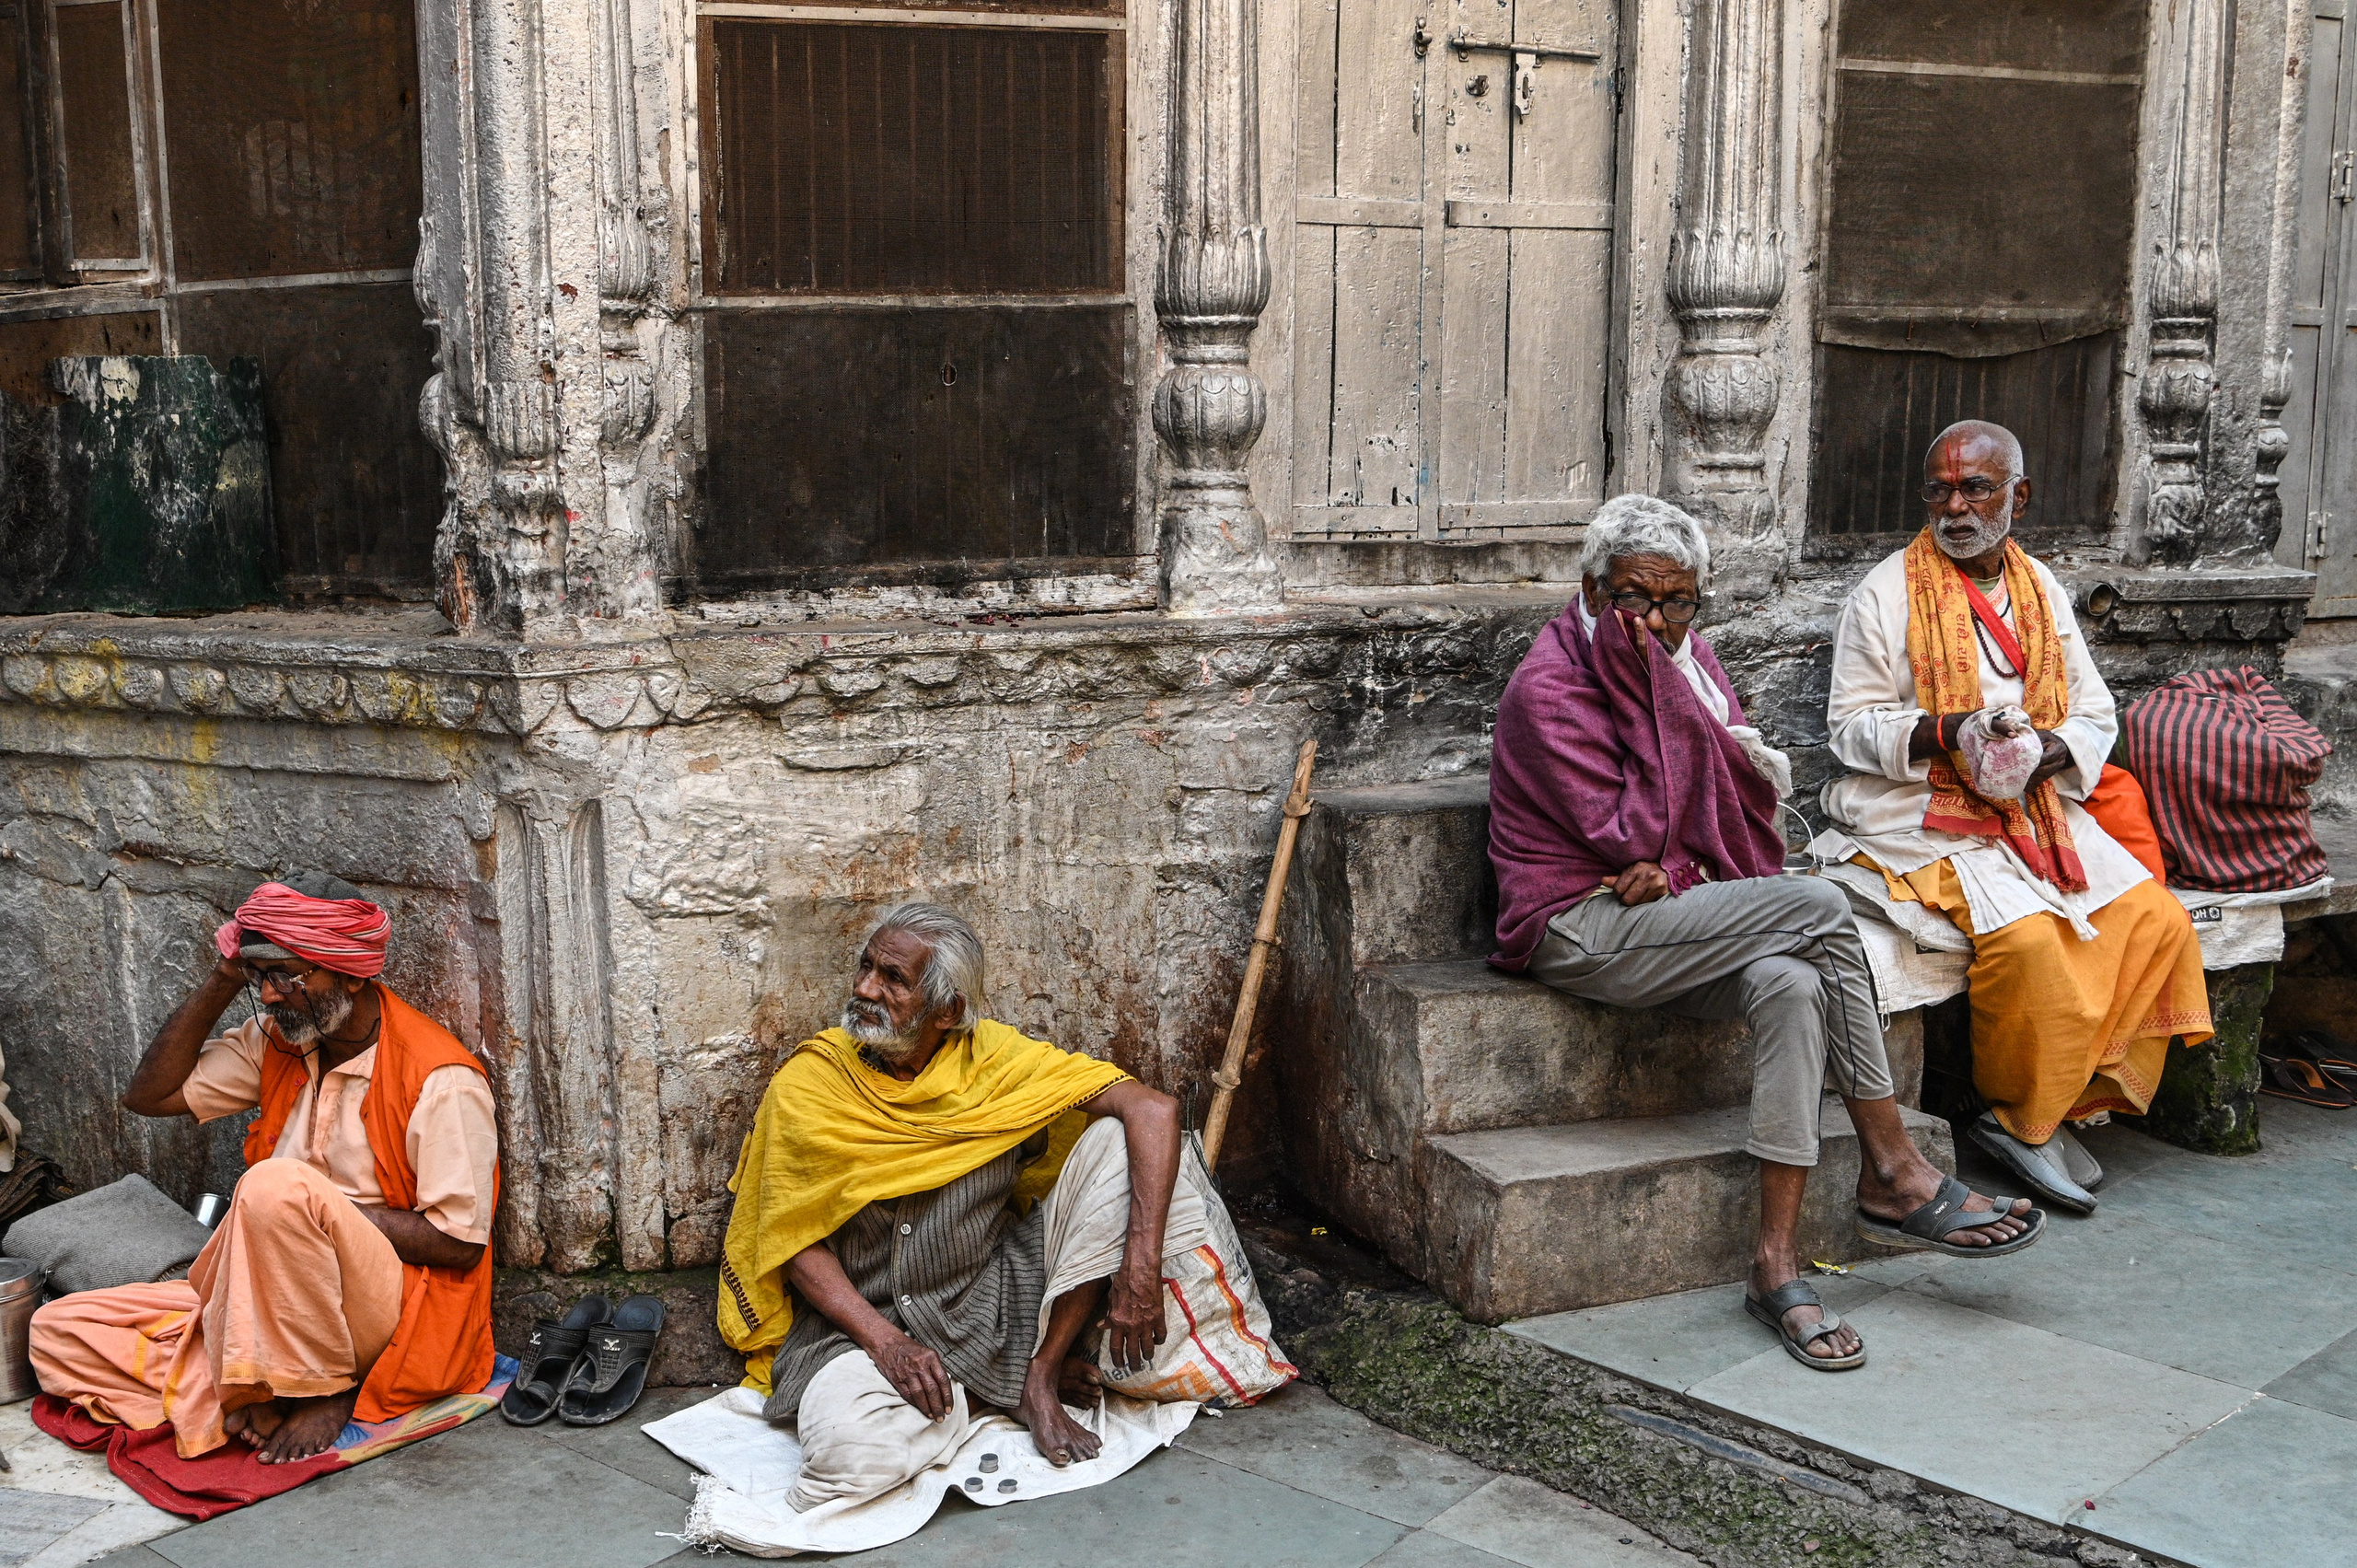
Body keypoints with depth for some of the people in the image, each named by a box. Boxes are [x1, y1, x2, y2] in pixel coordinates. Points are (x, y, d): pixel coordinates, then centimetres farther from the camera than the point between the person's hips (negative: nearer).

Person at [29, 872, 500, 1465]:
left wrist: (322, 1214, -17)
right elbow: (150, 1095, 9)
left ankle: (324, 1390, -16)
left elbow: (460, 1244, -17)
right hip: (273, 1302, 8)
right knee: (59, 1332, -2)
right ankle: (277, 1398, -15)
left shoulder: (442, 1081, -16)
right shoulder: (277, 1043, 7)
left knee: (277, 1186, -36)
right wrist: (223, 980, 0)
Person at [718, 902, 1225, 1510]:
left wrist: (1140, 1272, -25)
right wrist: (887, 1344, -24)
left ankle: (1039, 1375, -9)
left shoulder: (995, 1058, -6)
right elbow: (797, 1243, -7)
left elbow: (1152, 1108, -14)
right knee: (849, 1448, -37)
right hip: (859, 1319, -1)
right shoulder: (806, 1086, -7)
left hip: (992, 1299, 2)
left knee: (1114, 1143, -16)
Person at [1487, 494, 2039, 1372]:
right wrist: (1668, 707, -14)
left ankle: (1777, 1263, -25)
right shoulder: (1547, 689, -10)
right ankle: (1893, 1176, -13)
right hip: (1577, 930, -6)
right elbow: (1629, 833, -14)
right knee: (1817, 908, -24)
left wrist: (1675, 870, -11)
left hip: (1668, 915, 7)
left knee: (1791, 983, -27)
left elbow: (1744, 802, 9)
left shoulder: (1689, 661, 12)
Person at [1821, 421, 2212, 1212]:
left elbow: (2094, 713, 14)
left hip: (2040, 810, 6)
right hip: (1929, 816, -6)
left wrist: (2052, 750, -10)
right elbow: (1853, 725, -5)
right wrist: (1946, 733, -23)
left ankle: (2070, 1102, 0)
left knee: (2158, 921, -12)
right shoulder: (1885, 594, -2)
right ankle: (2018, 1119, -6)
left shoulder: (2042, 590, 14)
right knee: (2028, 940, -29)